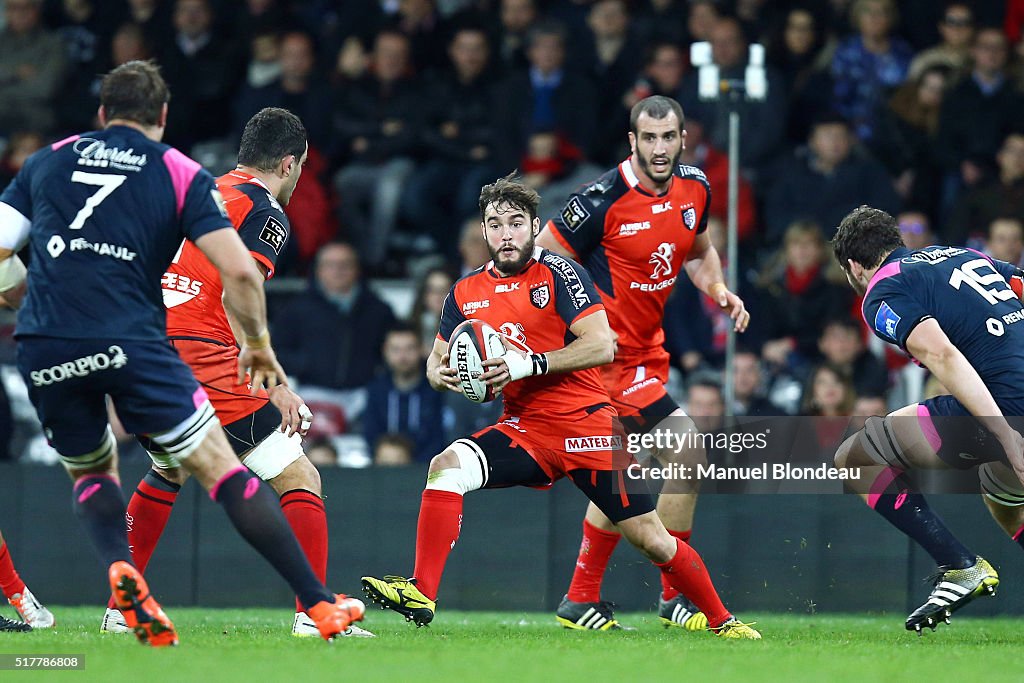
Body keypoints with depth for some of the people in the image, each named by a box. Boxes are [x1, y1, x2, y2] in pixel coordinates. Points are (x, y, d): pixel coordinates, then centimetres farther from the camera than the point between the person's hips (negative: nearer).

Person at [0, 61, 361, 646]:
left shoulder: (48, 160, 18)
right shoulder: (181, 173, 11)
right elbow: (240, 272, 2)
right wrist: (259, 346, 17)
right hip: (132, 344, -2)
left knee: (91, 475, 24)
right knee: (222, 468, 4)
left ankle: (119, 567, -7)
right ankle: (320, 604, -2)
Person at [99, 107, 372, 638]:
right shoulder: (264, 211, -3)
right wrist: (277, 387, -15)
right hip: (204, 360, -8)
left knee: (165, 477, 32)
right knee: (301, 481, -2)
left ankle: (120, 607, 32)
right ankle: (312, 615, -11)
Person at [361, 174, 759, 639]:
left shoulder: (558, 273, -7)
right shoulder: (466, 294, 7)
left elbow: (601, 345, -15)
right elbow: (437, 360, 17)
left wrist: (528, 364, -23)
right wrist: (441, 373, -8)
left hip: (585, 425, -4)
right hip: (523, 428, 4)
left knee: (652, 539, -4)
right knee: (447, 465, -23)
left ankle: (721, 620, 16)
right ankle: (421, 594, -23)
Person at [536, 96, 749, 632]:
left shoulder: (694, 188, 3)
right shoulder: (604, 199, -20)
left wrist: (718, 290, 4)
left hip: (646, 348, 8)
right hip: (610, 353, -8)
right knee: (689, 451, -14)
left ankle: (581, 598, 25)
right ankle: (676, 596, -4)